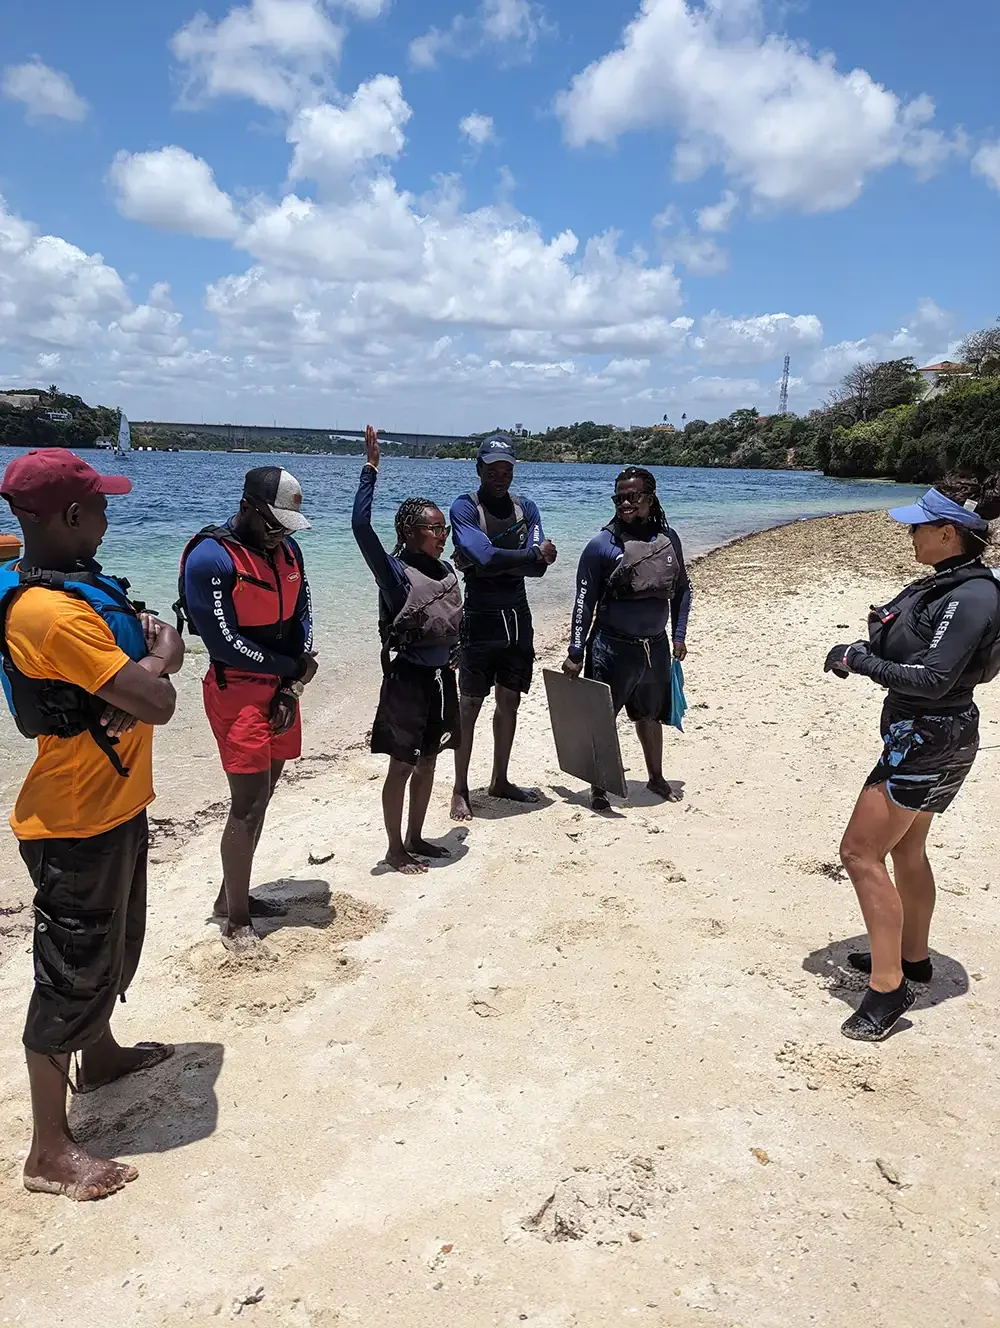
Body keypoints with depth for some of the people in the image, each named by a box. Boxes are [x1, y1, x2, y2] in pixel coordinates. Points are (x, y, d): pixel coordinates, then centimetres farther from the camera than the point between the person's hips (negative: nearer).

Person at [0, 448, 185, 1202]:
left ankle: (99, 1055, 49)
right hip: (75, 824, -10)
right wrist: (160, 655, -8)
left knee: (114, 945, 27)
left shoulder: (80, 586, 6)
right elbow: (158, 702, -29)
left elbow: (150, 653, 9)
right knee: (72, 974, 2)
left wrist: (145, 663, -14)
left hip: (114, 804, 10)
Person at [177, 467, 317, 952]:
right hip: (237, 693, -7)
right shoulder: (210, 558, -16)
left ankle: (232, 895, 28)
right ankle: (236, 920, 8)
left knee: (260, 797, 13)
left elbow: (301, 619, 7)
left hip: (281, 689, 8)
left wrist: (291, 687, -5)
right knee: (248, 806, -6)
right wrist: (294, 667, -9)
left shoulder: (286, 551, 7)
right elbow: (225, 644, -19)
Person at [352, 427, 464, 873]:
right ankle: (395, 849, 17)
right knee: (401, 767, 3)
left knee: (427, 761, 16)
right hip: (408, 680, -7)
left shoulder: (446, 572, 6)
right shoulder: (395, 573, -14)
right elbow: (361, 526, -29)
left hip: (441, 678, 7)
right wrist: (371, 469, -29)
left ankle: (416, 838, 31)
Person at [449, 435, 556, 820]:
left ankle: (500, 781, 27)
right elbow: (484, 556, -24)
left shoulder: (526, 508, 7)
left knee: (509, 702, 13)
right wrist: (533, 554, -13)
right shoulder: (465, 507, -8)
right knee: (470, 705, 0)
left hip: (518, 618, 6)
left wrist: (492, 561, -18)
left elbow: (539, 566, -7)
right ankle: (460, 790, 10)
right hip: (480, 618, -5)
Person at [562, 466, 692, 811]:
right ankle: (598, 788, 17)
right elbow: (585, 601, -8)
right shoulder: (603, 544, -10)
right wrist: (575, 653, -11)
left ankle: (656, 777, 40)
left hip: (656, 648, 5)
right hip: (613, 648, -4)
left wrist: (679, 635, 7)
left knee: (651, 716, 21)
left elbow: (682, 589, 13)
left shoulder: (668, 539, 2)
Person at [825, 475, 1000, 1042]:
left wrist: (859, 661, -19)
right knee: (906, 849, 22)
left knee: (861, 852, -9)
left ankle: (889, 987, -2)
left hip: (929, 741, -11)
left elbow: (932, 680, -27)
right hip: (922, 736, 11)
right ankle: (913, 957, 39)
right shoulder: (948, 584, 8)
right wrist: (881, 638, -3)